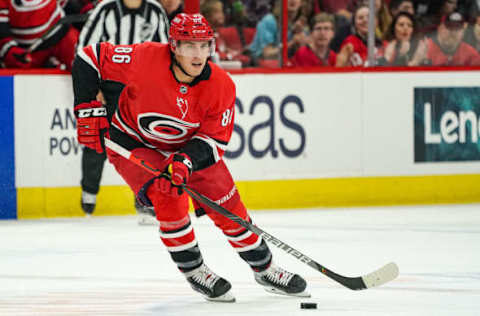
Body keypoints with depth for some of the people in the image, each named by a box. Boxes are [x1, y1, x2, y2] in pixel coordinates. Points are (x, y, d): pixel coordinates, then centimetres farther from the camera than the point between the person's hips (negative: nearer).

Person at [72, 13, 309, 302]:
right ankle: (193, 269, -3)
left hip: (189, 146, 3)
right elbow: (90, 59, -19)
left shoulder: (221, 86, -22)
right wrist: (88, 110, -21)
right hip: (132, 144, -3)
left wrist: (186, 161, -35)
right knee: (169, 197, -24)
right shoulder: (145, 59, -31)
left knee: (228, 206, 1)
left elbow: (215, 140, -16)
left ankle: (264, 268, 21)